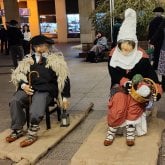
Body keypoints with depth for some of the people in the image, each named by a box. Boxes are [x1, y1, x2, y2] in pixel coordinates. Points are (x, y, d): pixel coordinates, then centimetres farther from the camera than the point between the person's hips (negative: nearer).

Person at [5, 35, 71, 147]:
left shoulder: (55, 59, 8)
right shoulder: (29, 60, 20)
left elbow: (64, 78, 5)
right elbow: (18, 74, 16)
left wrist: (65, 97, 0)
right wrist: (23, 85, -5)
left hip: (46, 89, -4)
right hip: (29, 88, 4)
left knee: (36, 109, -34)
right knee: (15, 101, -24)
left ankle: (32, 133, -20)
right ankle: (17, 130, -11)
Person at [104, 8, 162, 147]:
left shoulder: (141, 56, -10)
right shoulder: (114, 55, -9)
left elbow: (151, 74, -14)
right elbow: (114, 74, -14)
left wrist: (157, 89, -30)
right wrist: (124, 82, -34)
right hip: (119, 85, 0)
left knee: (134, 99, -34)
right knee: (119, 99, -32)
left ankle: (130, 130, -22)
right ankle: (112, 131, -16)